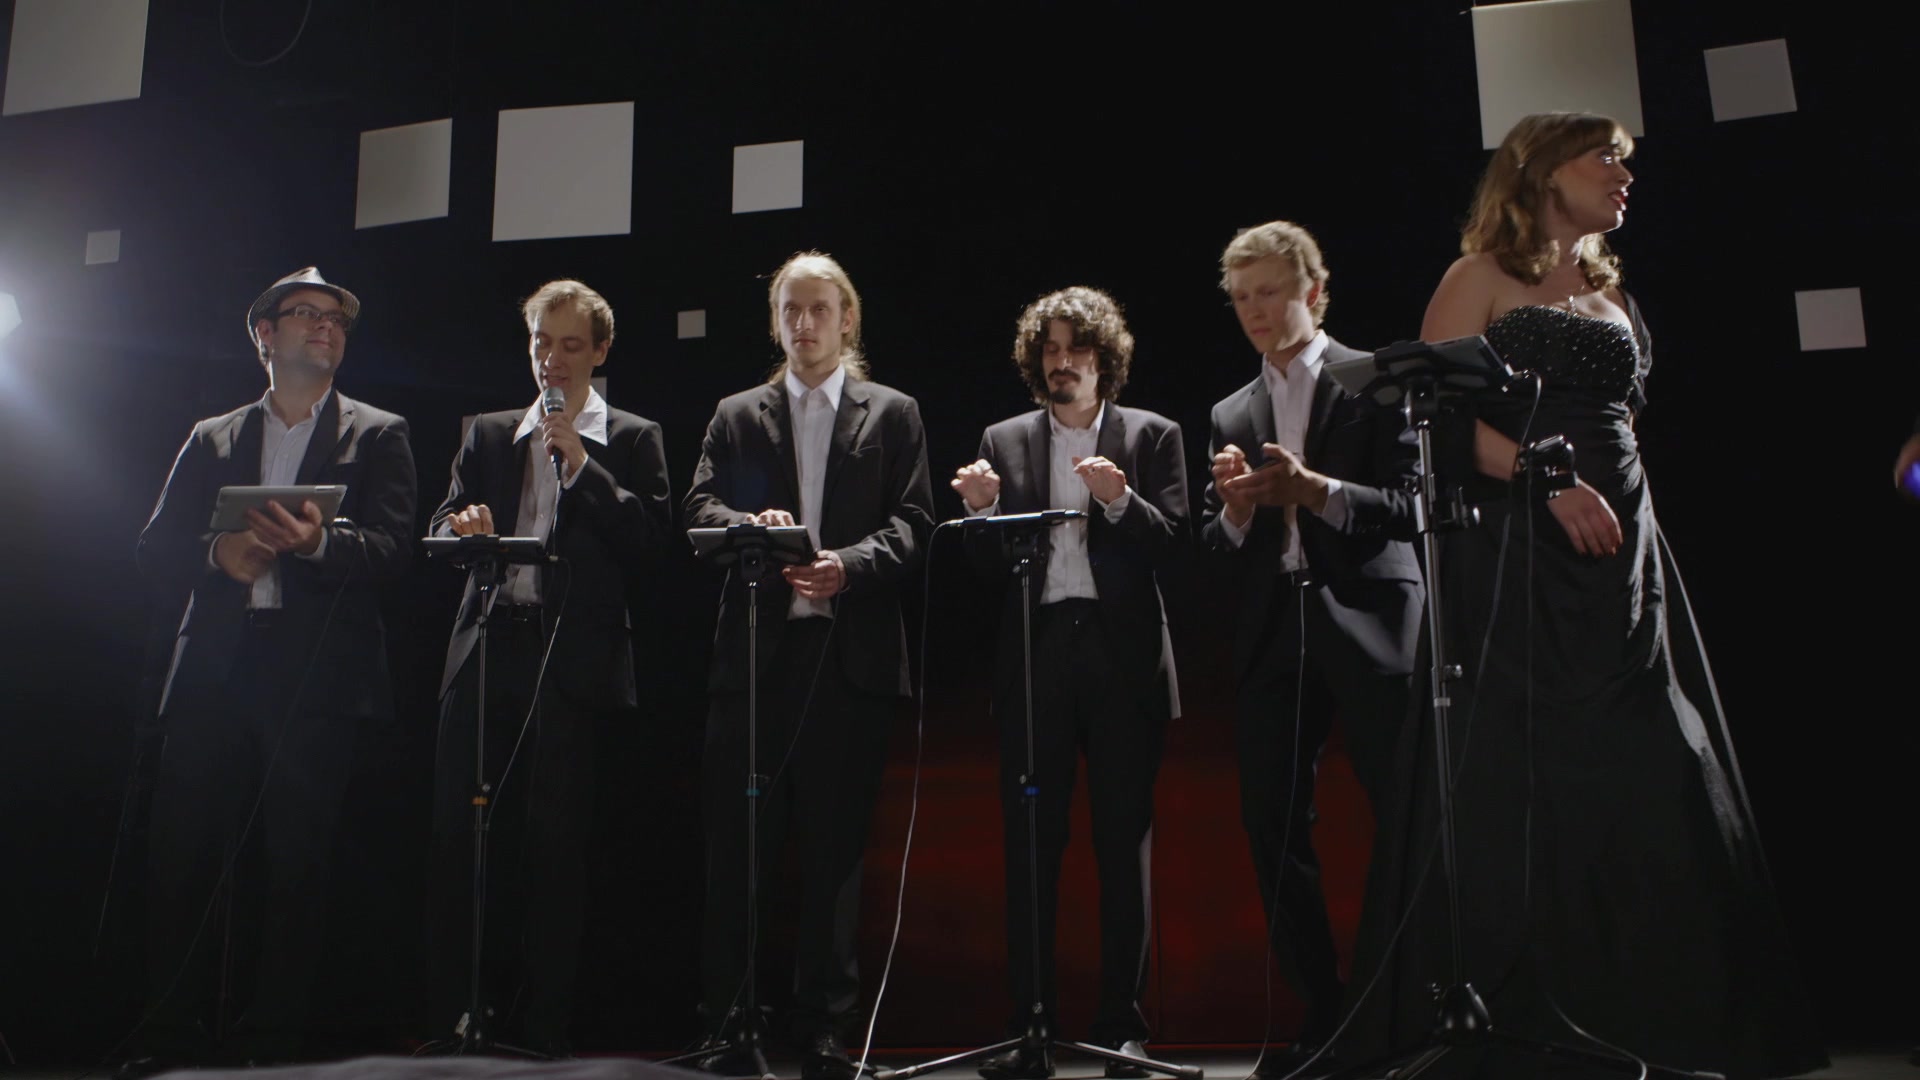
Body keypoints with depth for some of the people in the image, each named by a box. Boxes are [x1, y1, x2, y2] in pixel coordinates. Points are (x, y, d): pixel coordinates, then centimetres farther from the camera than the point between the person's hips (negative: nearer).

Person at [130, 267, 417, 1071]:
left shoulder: (377, 435, 11)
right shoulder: (211, 439, 20)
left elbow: (393, 550, -2)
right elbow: (155, 549, 12)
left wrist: (320, 542, -21)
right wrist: (217, 553, -9)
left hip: (316, 677, -2)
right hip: (215, 671, 3)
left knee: (297, 865, -2)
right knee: (180, 856, 1)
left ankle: (270, 1043, 7)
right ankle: (167, 1041, 12)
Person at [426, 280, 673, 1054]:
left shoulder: (630, 440, 9)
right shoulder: (489, 435, 19)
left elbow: (652, 541, -4)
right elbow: (441, 527, 12)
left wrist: (581, 466, -8)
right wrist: (460, 529, -11)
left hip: (574, 656, -3)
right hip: (488, 648, 3)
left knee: (555, 843, 0)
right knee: (460, 830, 0)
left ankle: (541, 1029, 9)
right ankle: (454, 1017, 12)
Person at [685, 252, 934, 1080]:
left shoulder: (892, 414, 12)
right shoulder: (736, 415, 16)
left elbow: (913, 521, 2)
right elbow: (698, 507, 4)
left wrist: (849, 563, -16)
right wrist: (754, 524, -17)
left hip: (851, 649, -1)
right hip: (752, 648, 1)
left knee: (836, 845, 4)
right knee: (735, 841, 1)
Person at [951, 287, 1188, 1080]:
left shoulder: (1152, 435, 8)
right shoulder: (1004, 441, 13)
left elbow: (1172, 545, -1)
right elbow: (993, 566, 7)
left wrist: (1120, 500, -18)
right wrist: (982, 511, -12)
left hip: (1123, 656, -1)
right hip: (1034, 655, 1)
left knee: (1124, 843, 4)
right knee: (1029, 844, 1)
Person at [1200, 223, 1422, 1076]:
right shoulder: (1232, 416, 17)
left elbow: (1412, 507, -5)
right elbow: (1218, 549, 13)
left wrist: (1316, 490, -19)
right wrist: (1235, 507, -9)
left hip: (1368, 624, -4)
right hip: (1272, 636, 5)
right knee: (1273, 824, 3)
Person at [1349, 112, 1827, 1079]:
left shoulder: (1614, 295, 21)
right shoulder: (1481, 278, 1)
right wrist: (1549, 481, -19)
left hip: (1622, 554, 7)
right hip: (1516, 558, -7)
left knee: (1646, 780, 4)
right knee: (1523, 785, -6)